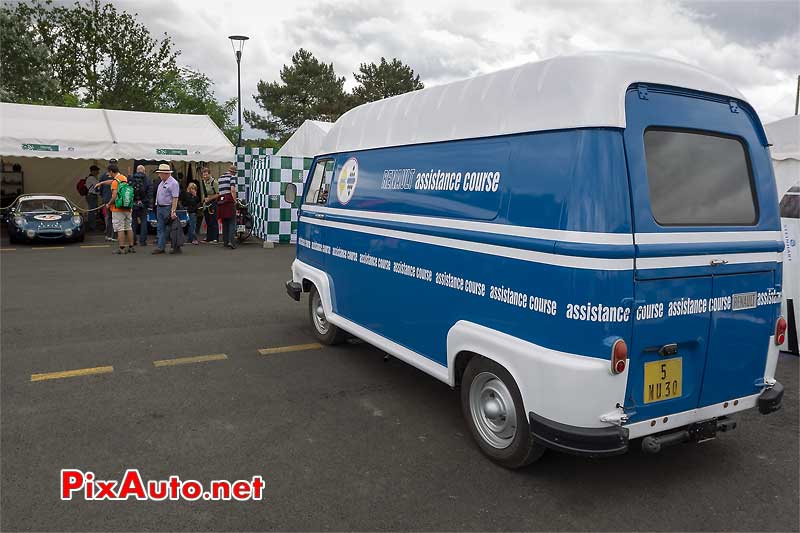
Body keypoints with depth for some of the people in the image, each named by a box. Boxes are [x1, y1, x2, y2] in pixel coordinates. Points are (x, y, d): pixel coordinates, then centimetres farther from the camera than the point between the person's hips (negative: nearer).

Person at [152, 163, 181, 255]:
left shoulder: (173, 183, -14)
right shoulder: (162, 182, 13)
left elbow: (175, 199, -20)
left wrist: (173, 211, -25)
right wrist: (157, 207, 14)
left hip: (168, 208, -8)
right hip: (159, 208, 9)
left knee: (171, 229, -2)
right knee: (161, 229, 8)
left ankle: (176, 247, 7)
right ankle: (160, 247, 11)